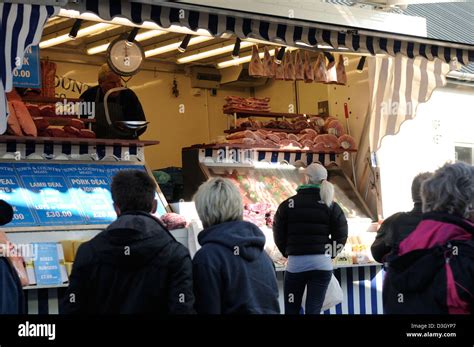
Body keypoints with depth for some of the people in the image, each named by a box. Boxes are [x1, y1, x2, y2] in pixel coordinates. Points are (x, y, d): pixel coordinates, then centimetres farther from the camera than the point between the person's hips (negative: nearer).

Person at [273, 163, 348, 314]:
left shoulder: (288, 204, 0)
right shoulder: (332, 206, 1)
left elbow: (279, 235, 1)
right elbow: (340, 236, 1)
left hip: (295, 263, 0)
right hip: (322, 263, 0)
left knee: (291, 310, 10)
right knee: (314, 310, 3)